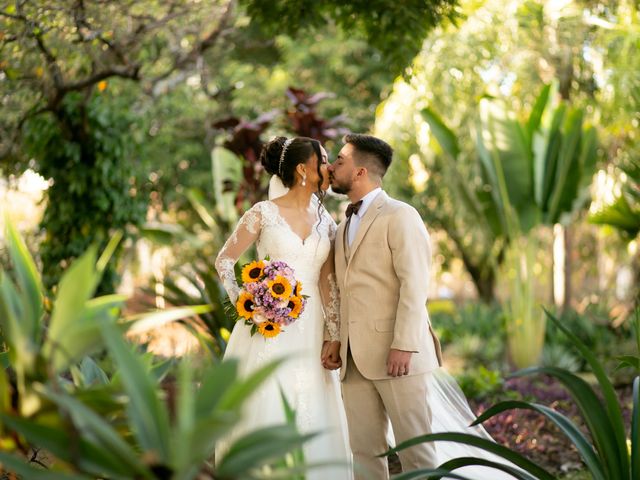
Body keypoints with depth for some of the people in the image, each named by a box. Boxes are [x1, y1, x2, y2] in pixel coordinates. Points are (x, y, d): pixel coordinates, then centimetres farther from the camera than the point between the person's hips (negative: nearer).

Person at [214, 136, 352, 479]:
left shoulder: (326, 222, 8)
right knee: (266, 410, -1)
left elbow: (329, 284, 5)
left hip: (310, 329, 4)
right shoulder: (264, 213, -5)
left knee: (313, 418, 5)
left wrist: (333, 339, 1)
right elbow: (224, 260, 2)